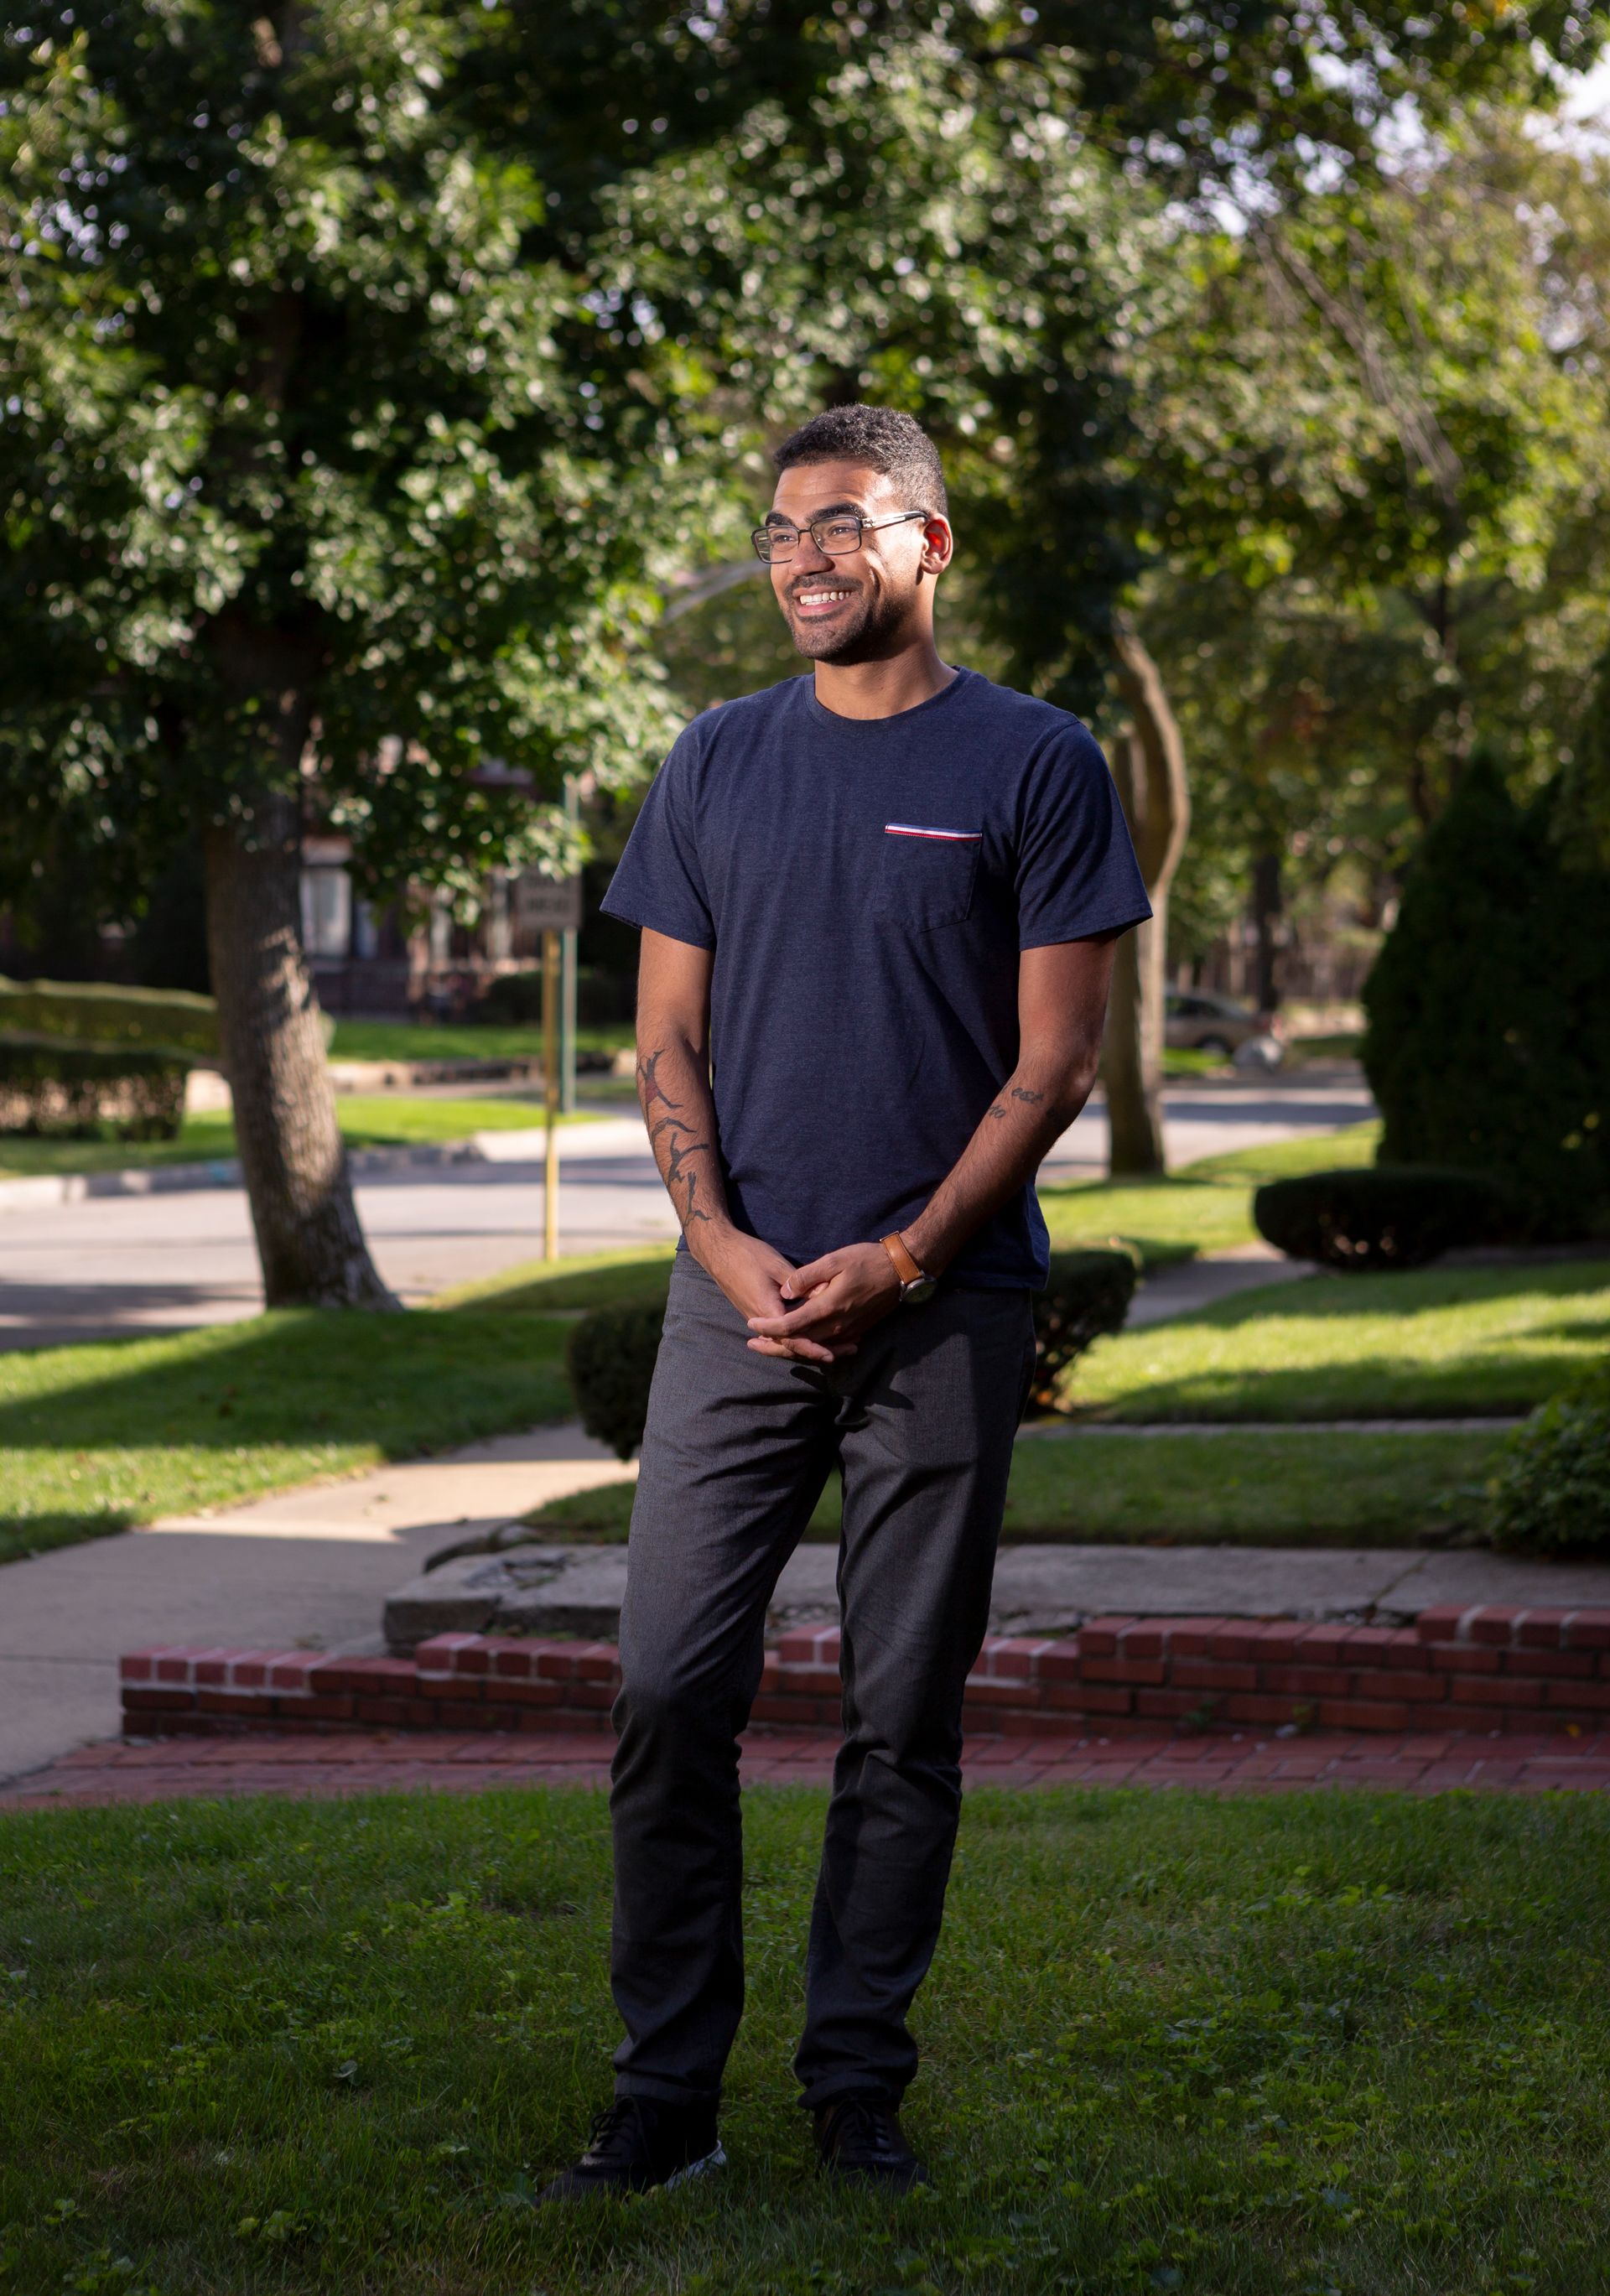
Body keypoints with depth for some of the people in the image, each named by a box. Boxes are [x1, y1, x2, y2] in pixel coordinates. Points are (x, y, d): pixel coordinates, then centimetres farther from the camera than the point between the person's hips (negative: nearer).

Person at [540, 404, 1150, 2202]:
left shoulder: (1034, 765, 1)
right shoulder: (719, 764, 11)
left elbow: (1054, 1060, -2)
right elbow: (667, 1041, 10)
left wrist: (903, 1260, -11)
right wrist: (723, 1245, -7)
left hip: (942, 1309, -2)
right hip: (739, 1299, 3)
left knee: (904, 1720, 4)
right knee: (669, 1695, -3)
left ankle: (857, 2089, 15)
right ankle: (665, 2096, 7)